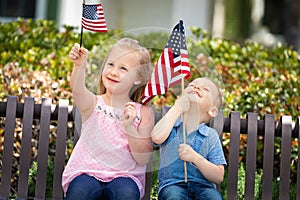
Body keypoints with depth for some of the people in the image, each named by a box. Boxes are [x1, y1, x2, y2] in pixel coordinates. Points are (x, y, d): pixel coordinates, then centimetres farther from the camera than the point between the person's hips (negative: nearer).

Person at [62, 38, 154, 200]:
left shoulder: (143, 113, 5)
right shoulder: (93, 103, 3)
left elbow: (143, 160, -1)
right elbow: (78, 91, -23)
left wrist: (130, 127, -15)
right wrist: (79, 66, -42)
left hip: (124, 175, 1)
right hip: (86, 172, -1)